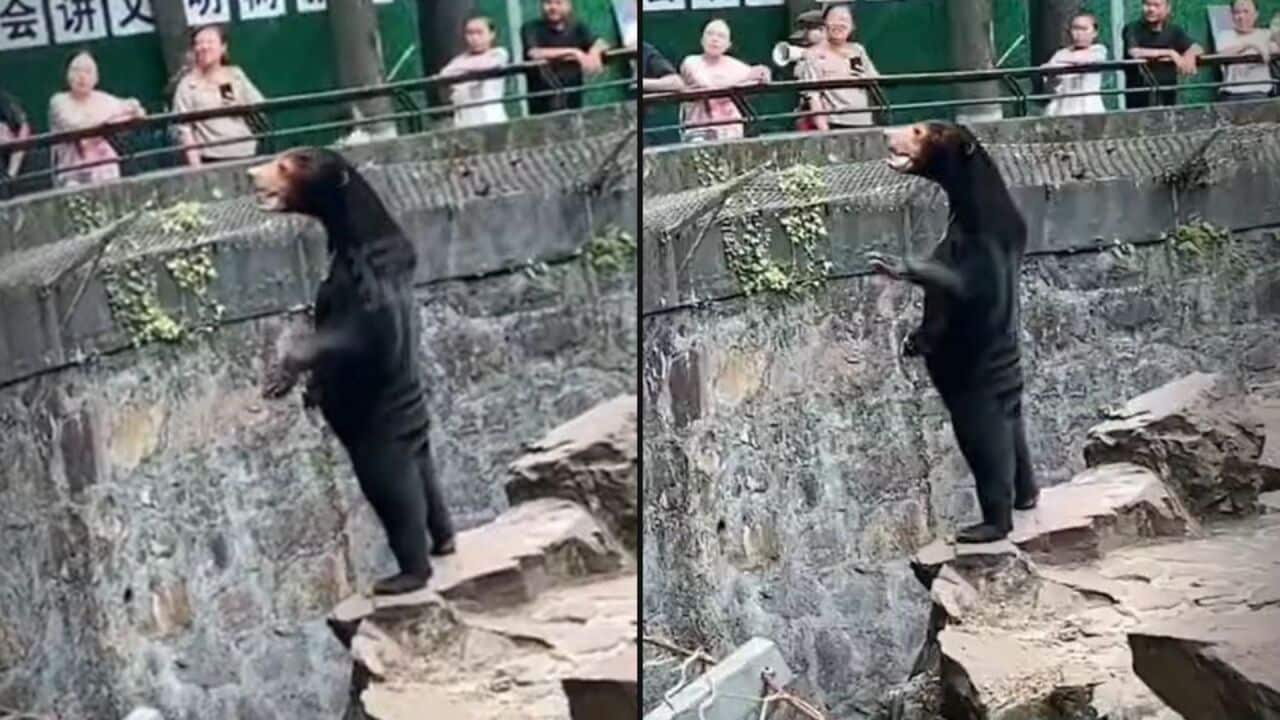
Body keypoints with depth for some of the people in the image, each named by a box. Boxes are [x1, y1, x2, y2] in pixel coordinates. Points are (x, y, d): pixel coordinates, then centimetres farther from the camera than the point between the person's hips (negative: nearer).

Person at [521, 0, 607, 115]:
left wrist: (594, 54, -29)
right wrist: (572, 52, -18)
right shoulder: (531, 28, 1)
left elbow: (599, 44, -4)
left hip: (573, 103, 3)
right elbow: (534, 54, -18)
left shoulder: (578, 28, 11)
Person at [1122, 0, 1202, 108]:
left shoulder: (1174, 31, 10)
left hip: (1167, 97, 4)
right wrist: (1169, 53, -18)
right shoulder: (1133, 29, -3)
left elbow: (1198, 49, 2)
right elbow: (1135, 53, -21)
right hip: (1139, 97, -4)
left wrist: (1190, 54, -23)